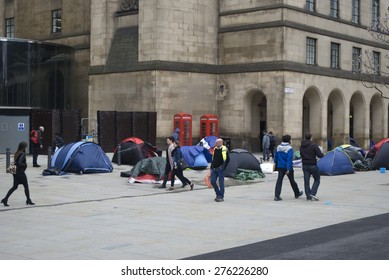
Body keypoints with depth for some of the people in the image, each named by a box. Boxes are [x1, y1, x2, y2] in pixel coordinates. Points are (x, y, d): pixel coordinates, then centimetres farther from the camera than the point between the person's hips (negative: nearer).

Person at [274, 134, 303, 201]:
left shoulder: (278, 147, 3)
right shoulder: (289, 148, -14)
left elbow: (276, 157, 12)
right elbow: (289, 159, -20)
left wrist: (276, 165, 24)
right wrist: (288, 169, -22)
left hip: (280, 167, 4)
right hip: (288, 167, -4)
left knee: (279, 181, 1)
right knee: (292, 181, 12)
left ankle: (276, 196, -10)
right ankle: (297, 194, 31)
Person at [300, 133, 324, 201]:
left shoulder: (301, 146, 5)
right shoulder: (314, 145, -13)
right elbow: (320, 155, -15)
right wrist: (322, 153, 7)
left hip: (305, 165, 5)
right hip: (313, 165, -5)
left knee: (306, 181, 7)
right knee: (317, 180, 8)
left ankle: (308, 196, 5)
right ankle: (313, 193, -7)